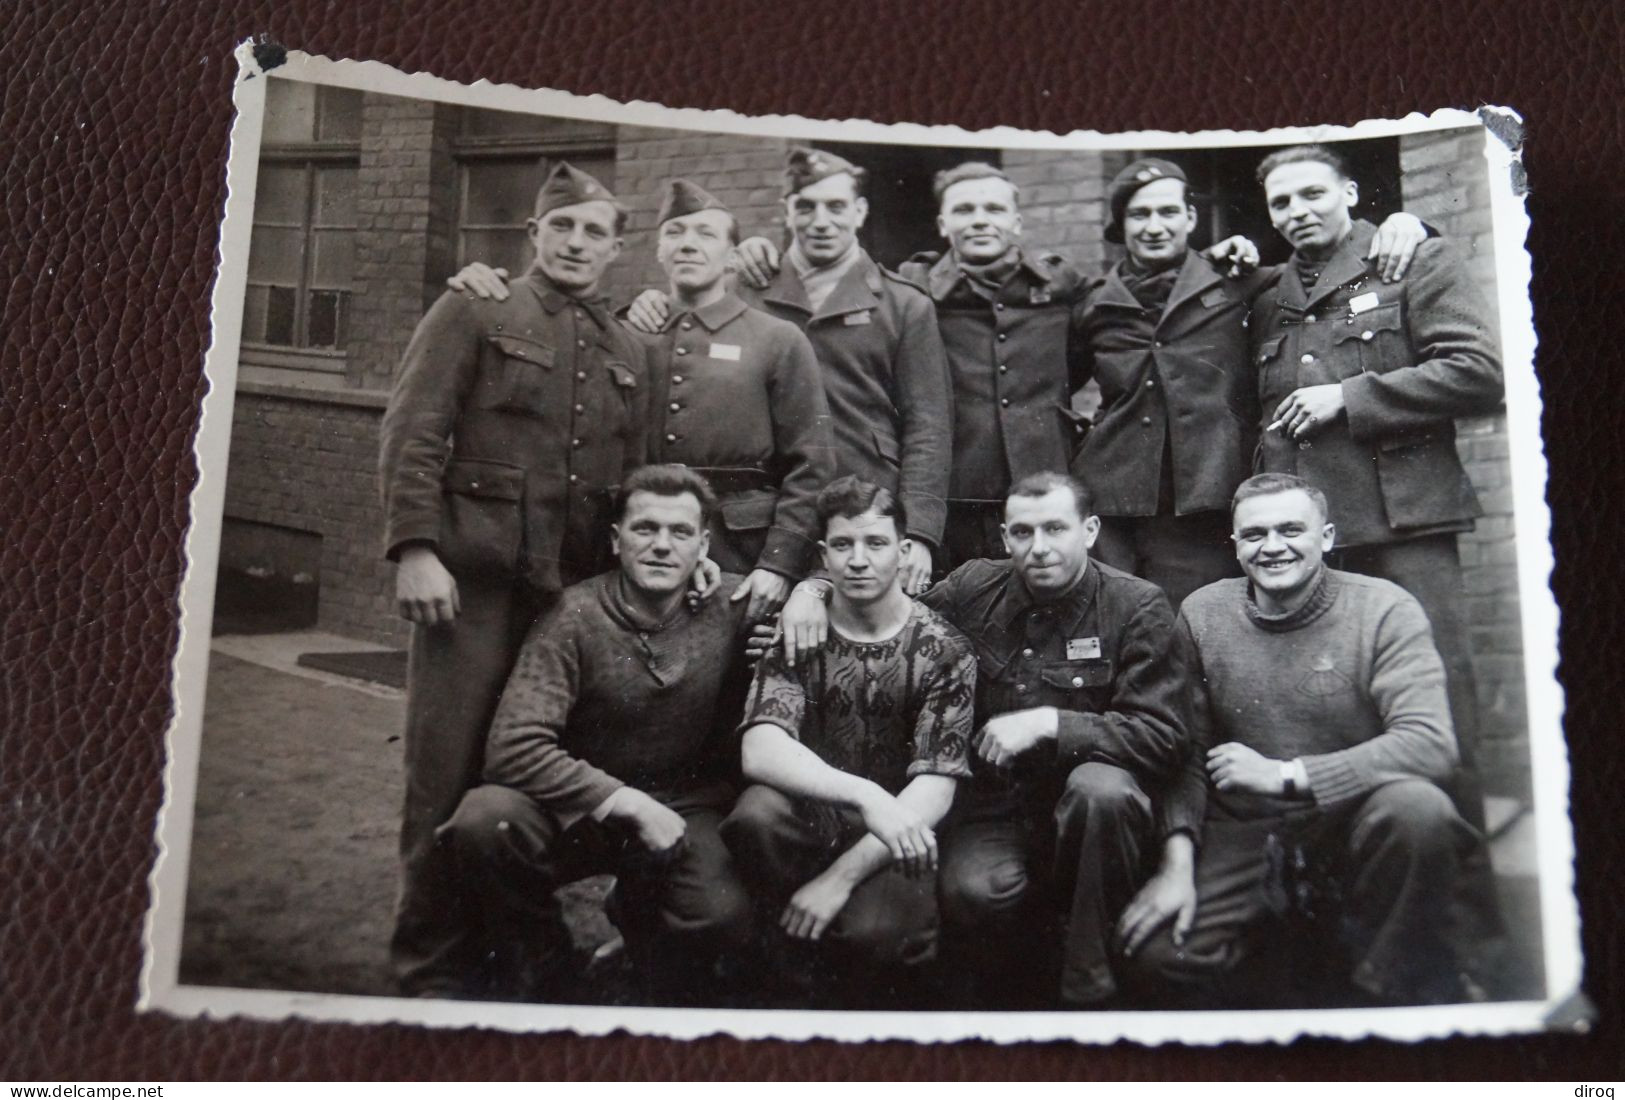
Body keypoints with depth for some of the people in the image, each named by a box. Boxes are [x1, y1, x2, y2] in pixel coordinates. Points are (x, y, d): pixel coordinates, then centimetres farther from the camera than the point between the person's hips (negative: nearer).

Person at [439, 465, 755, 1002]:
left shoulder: (728, 615, -6)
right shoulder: (577, 615, -15)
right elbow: (514, 747, -25)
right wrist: (628, 803, -28)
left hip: (683, 812, 2)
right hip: (579, 810, -2)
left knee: (722, 918, -29)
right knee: (484, 820, -33)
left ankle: (639, 909, 14)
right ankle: (533, 962, 0)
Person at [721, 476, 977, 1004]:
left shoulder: (944, 652, -4)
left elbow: (934, 790, -12)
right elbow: (759, 752, -19)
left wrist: (842, 876, -23)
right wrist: (865, 795, -35)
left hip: (896, 838, -1)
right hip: (812, 818, 2)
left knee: (874, 931, -34)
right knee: (755, 814, -32)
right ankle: (808, 981, -7)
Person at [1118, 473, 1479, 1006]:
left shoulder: (1385, 610, -9)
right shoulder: (1201, 616, 1)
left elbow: (1431, 745, -21)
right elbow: (1187, 756, 4)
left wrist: (1283, 775, -23)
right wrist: (1177, 862, -10)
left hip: (1352, 822, -2)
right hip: (1247, 838, 3)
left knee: (1415, 807, -36)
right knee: (1157, 956, -20)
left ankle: (1397, 994, -10)